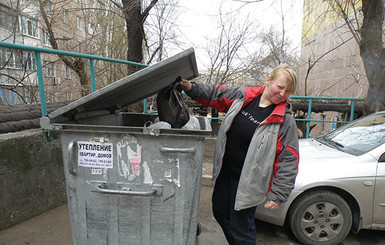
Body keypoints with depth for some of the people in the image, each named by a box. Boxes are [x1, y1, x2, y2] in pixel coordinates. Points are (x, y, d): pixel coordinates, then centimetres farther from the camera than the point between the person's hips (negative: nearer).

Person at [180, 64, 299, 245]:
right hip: (224, 174, 6)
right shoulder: (243, 96, -2)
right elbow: (215, 95, 11)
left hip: (248, 183, -5)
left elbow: (288, 161, -13)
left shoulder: (285, 120, -14)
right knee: (220, 213, 24)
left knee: (241, 230, 6)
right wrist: (191, 87, -2)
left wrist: (278, 194, -15)